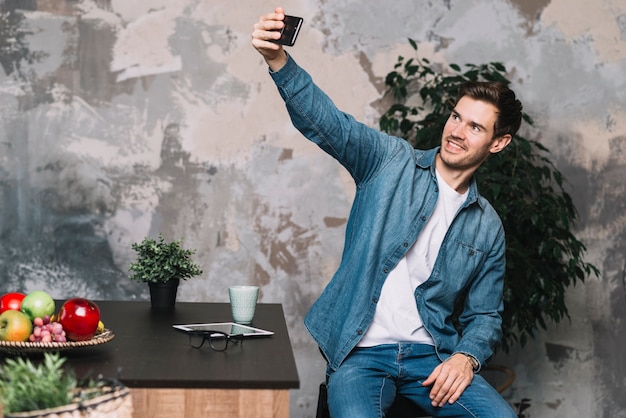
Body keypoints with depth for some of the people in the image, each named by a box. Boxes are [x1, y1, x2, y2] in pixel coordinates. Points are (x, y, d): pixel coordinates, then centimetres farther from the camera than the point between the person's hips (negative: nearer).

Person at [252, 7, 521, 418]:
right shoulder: (392, 162, 2)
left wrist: (466, 357, -9)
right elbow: (326, 122, -13)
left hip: (431, 353, 3)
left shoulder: (487, 228, 9)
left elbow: (485, 315, 14)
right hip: (361, 352, -2)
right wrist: (278, 59, -31)